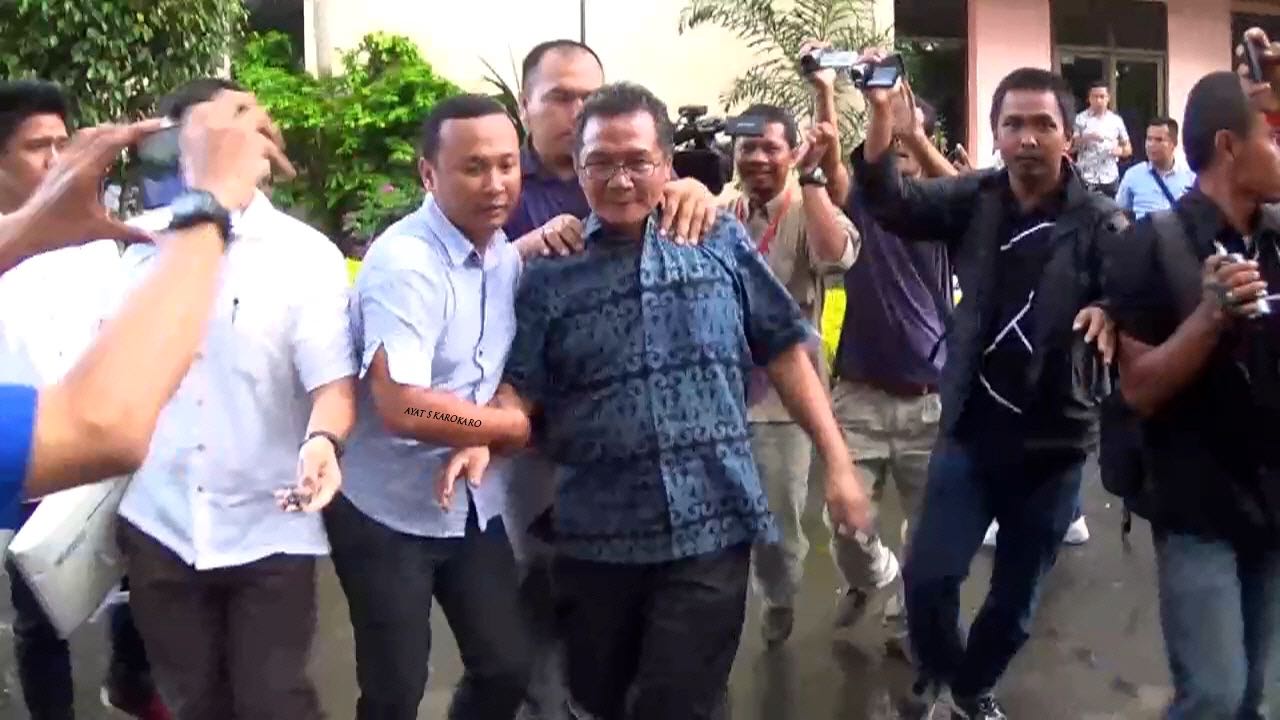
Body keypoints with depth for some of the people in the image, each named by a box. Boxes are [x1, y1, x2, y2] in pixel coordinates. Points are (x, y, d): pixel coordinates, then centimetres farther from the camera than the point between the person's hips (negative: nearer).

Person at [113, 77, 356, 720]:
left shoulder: (308, 254, -7)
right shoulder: (139, 244, 1)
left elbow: (331, 374, -14)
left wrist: (323, 440, -34)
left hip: (269, 529, -3)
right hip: (159, 524, 3)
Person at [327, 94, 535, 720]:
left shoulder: (507, 256, 3)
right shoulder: (403, 261, -22)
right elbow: (402, 407, -30)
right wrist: (520, 427, -18)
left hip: (477, 506, 7)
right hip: (389, 513, -7)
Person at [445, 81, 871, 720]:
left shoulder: (722, 242, 4)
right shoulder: (551, 273, 4)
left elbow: (784, 352, 7)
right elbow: (519, 387, 2)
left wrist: (837, 463, 3)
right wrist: (480, 440, -19)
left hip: (712, 527, -1)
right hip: (597, 536, 1)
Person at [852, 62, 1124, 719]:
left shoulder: (1099, 222, -7)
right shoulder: (974, 200, -1)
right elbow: (891, 203, -14)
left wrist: (1111, 312, -40)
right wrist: (882, 113, -30)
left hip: (1054, 441, -1)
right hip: (970, 429, 1)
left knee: (1016, 596, 13)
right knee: (928, 577, -4)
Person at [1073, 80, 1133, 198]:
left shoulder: (1116, 120, 8)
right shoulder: (1080, 119, 0)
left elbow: (1128, 148, 13)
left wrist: (1120, 150, -9)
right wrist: (1086, 138, -18)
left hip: (1110, 178, 3)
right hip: (1086, 178, -3)